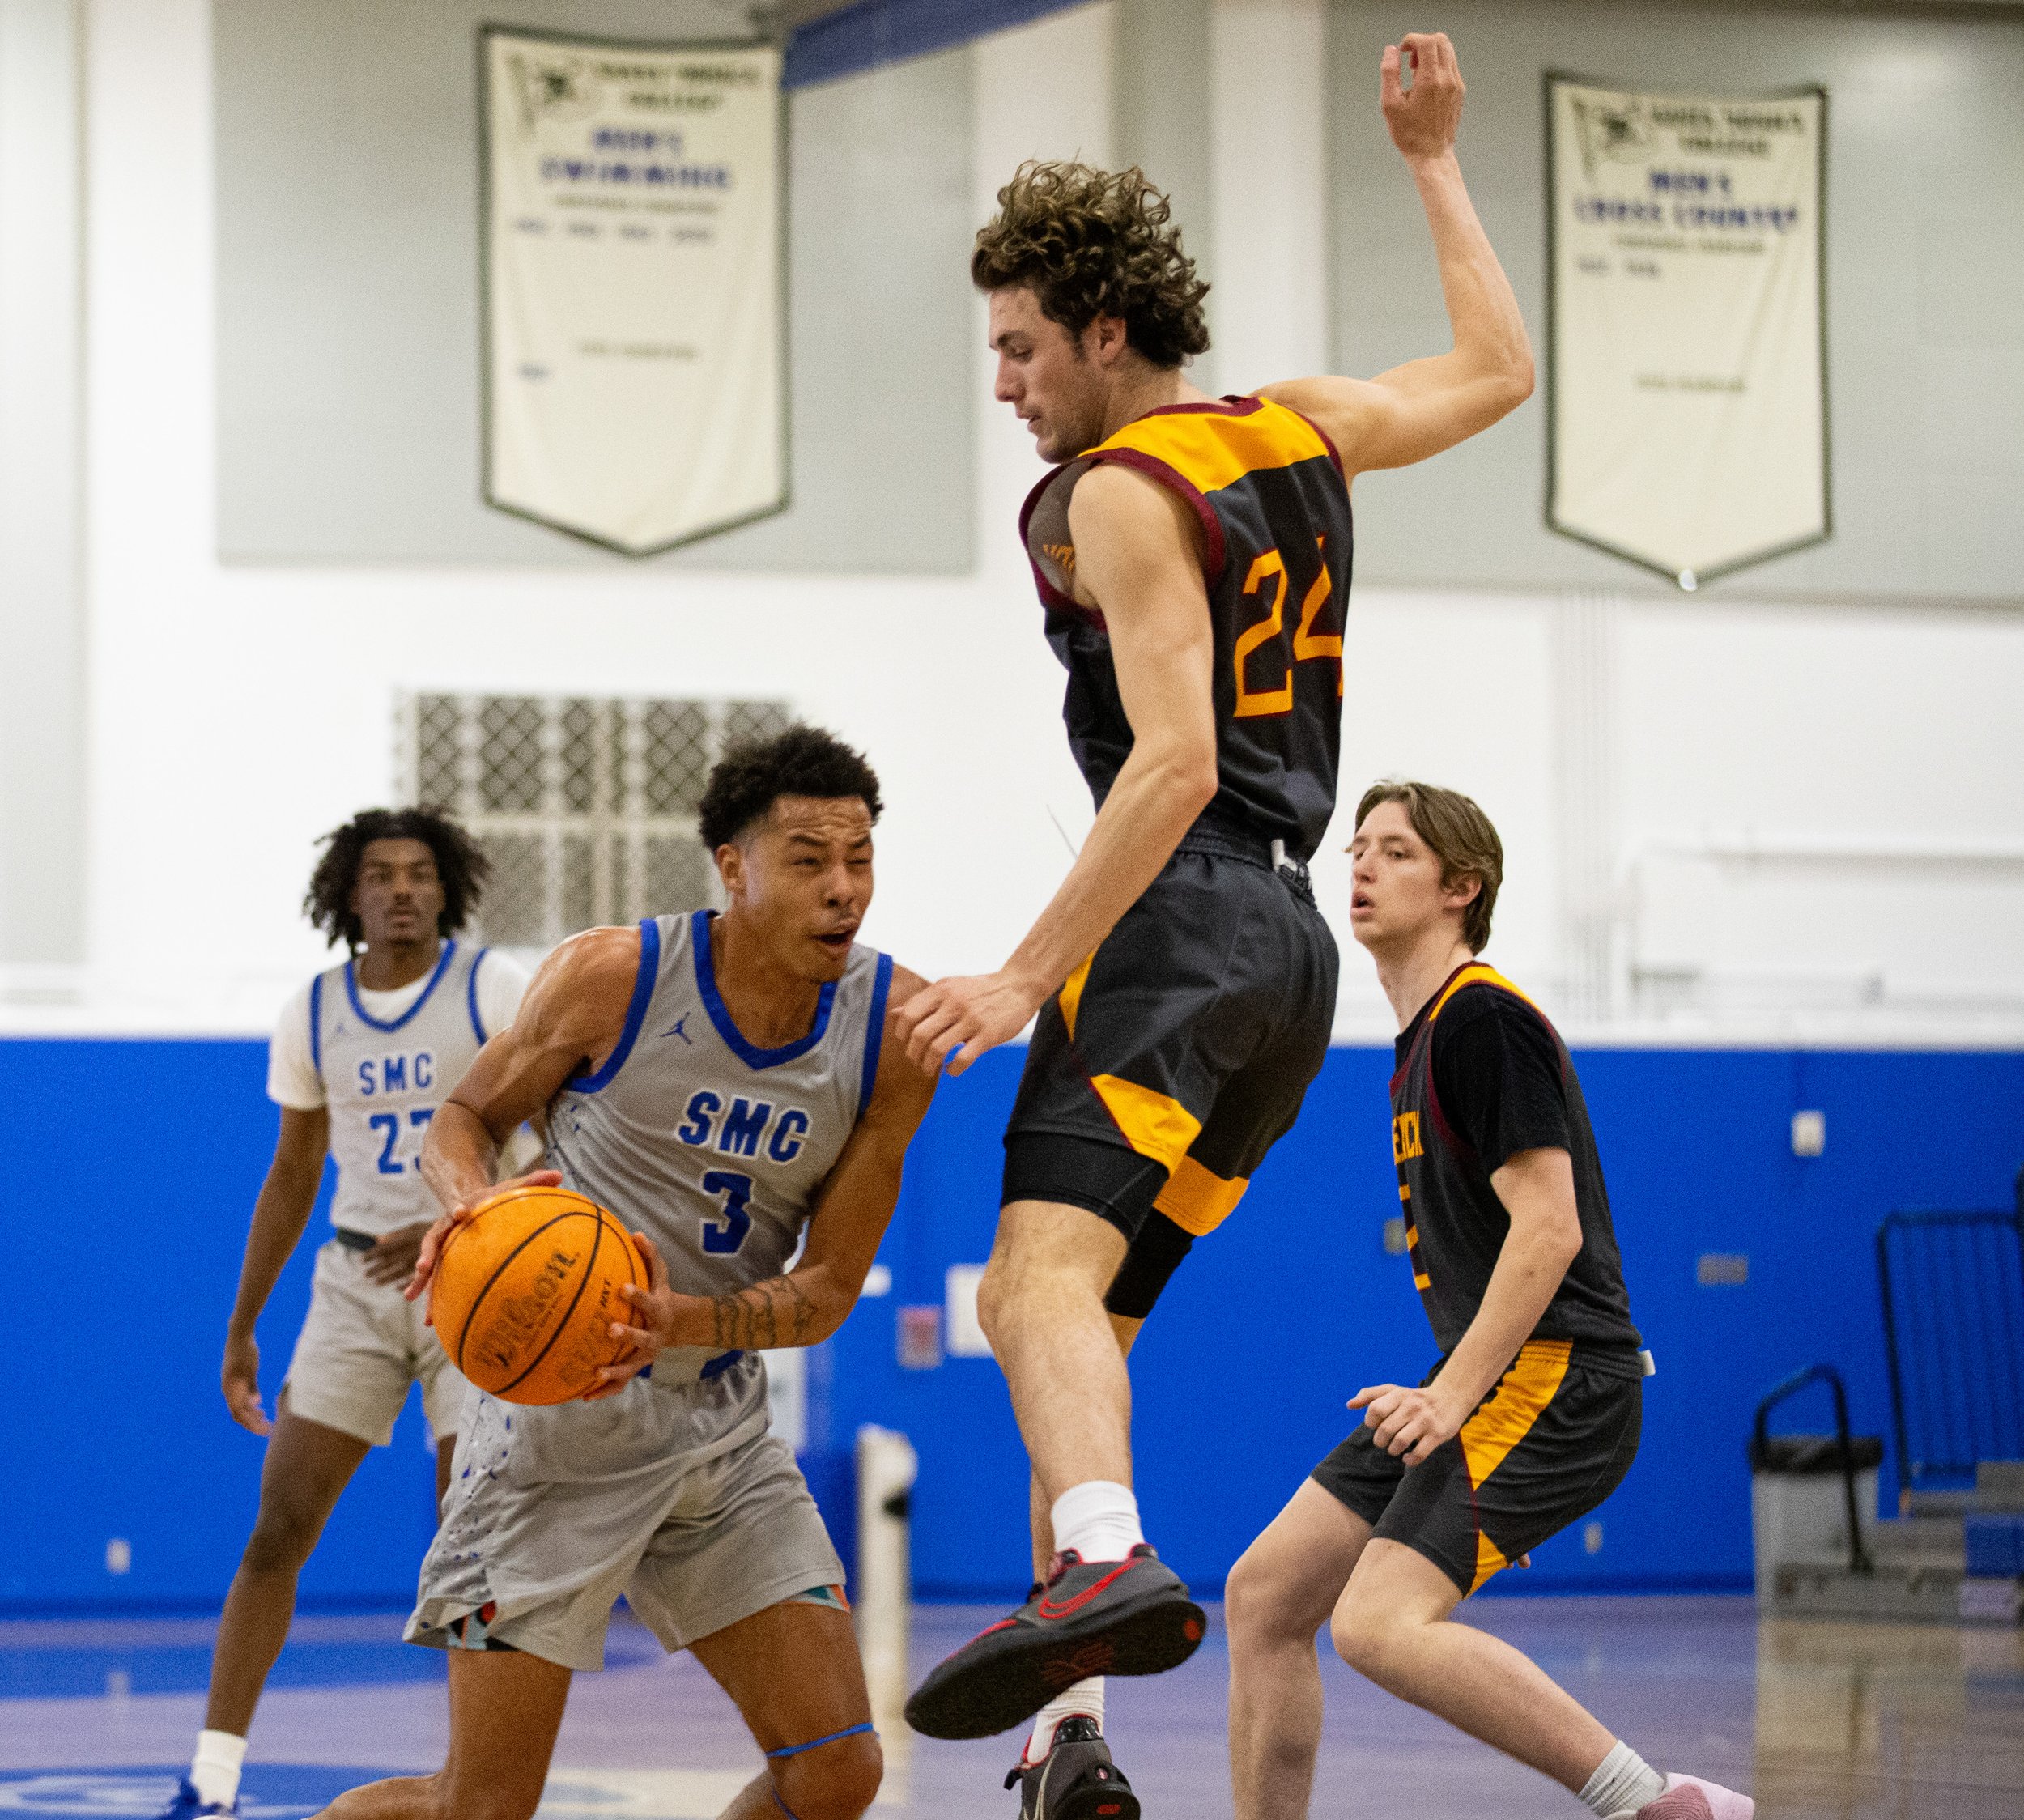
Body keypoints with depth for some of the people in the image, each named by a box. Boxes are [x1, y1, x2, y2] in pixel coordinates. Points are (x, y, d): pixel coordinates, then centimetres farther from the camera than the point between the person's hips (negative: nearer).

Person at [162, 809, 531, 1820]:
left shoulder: (493, 989, -7)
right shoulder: (313, 1014, 5)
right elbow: (291, 1178, 14)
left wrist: (452, 1226, -28)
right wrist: (241, 1326, 15)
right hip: (356, 1281, 3)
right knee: (277, 1528, -3)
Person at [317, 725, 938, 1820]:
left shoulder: (895, 1031, -7)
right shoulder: (612, 977, -15)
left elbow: (827, 1289, -6)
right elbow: (463, 1120, 1)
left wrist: (684, 1321, -26)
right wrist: (470, 1202, -23)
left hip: (721, 1419, 4)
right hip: (563, 1418, -4)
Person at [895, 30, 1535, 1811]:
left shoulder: (1123, 494, -6)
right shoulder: (1302, 425, 16)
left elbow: (1174, 765, -17)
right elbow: (1500, 368, 34)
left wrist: (1025, 976, -19)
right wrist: (1436, 162, 40)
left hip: (1183, 921, -9)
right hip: (1291, 950, 9)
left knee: (1043, 1273, -28)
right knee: (1070, 1313, 9)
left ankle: (1106, 1566, -56)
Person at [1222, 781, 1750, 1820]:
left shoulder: (1483, 1018, -11)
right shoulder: (1424, 1034, 20)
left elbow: (1551, 1225, -19)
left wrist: (1453, 1395, -22)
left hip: (1555, 1380, -10)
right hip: (1498, 1384, 10)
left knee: (1379, 1625, -26)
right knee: (1264, 1595, 7)